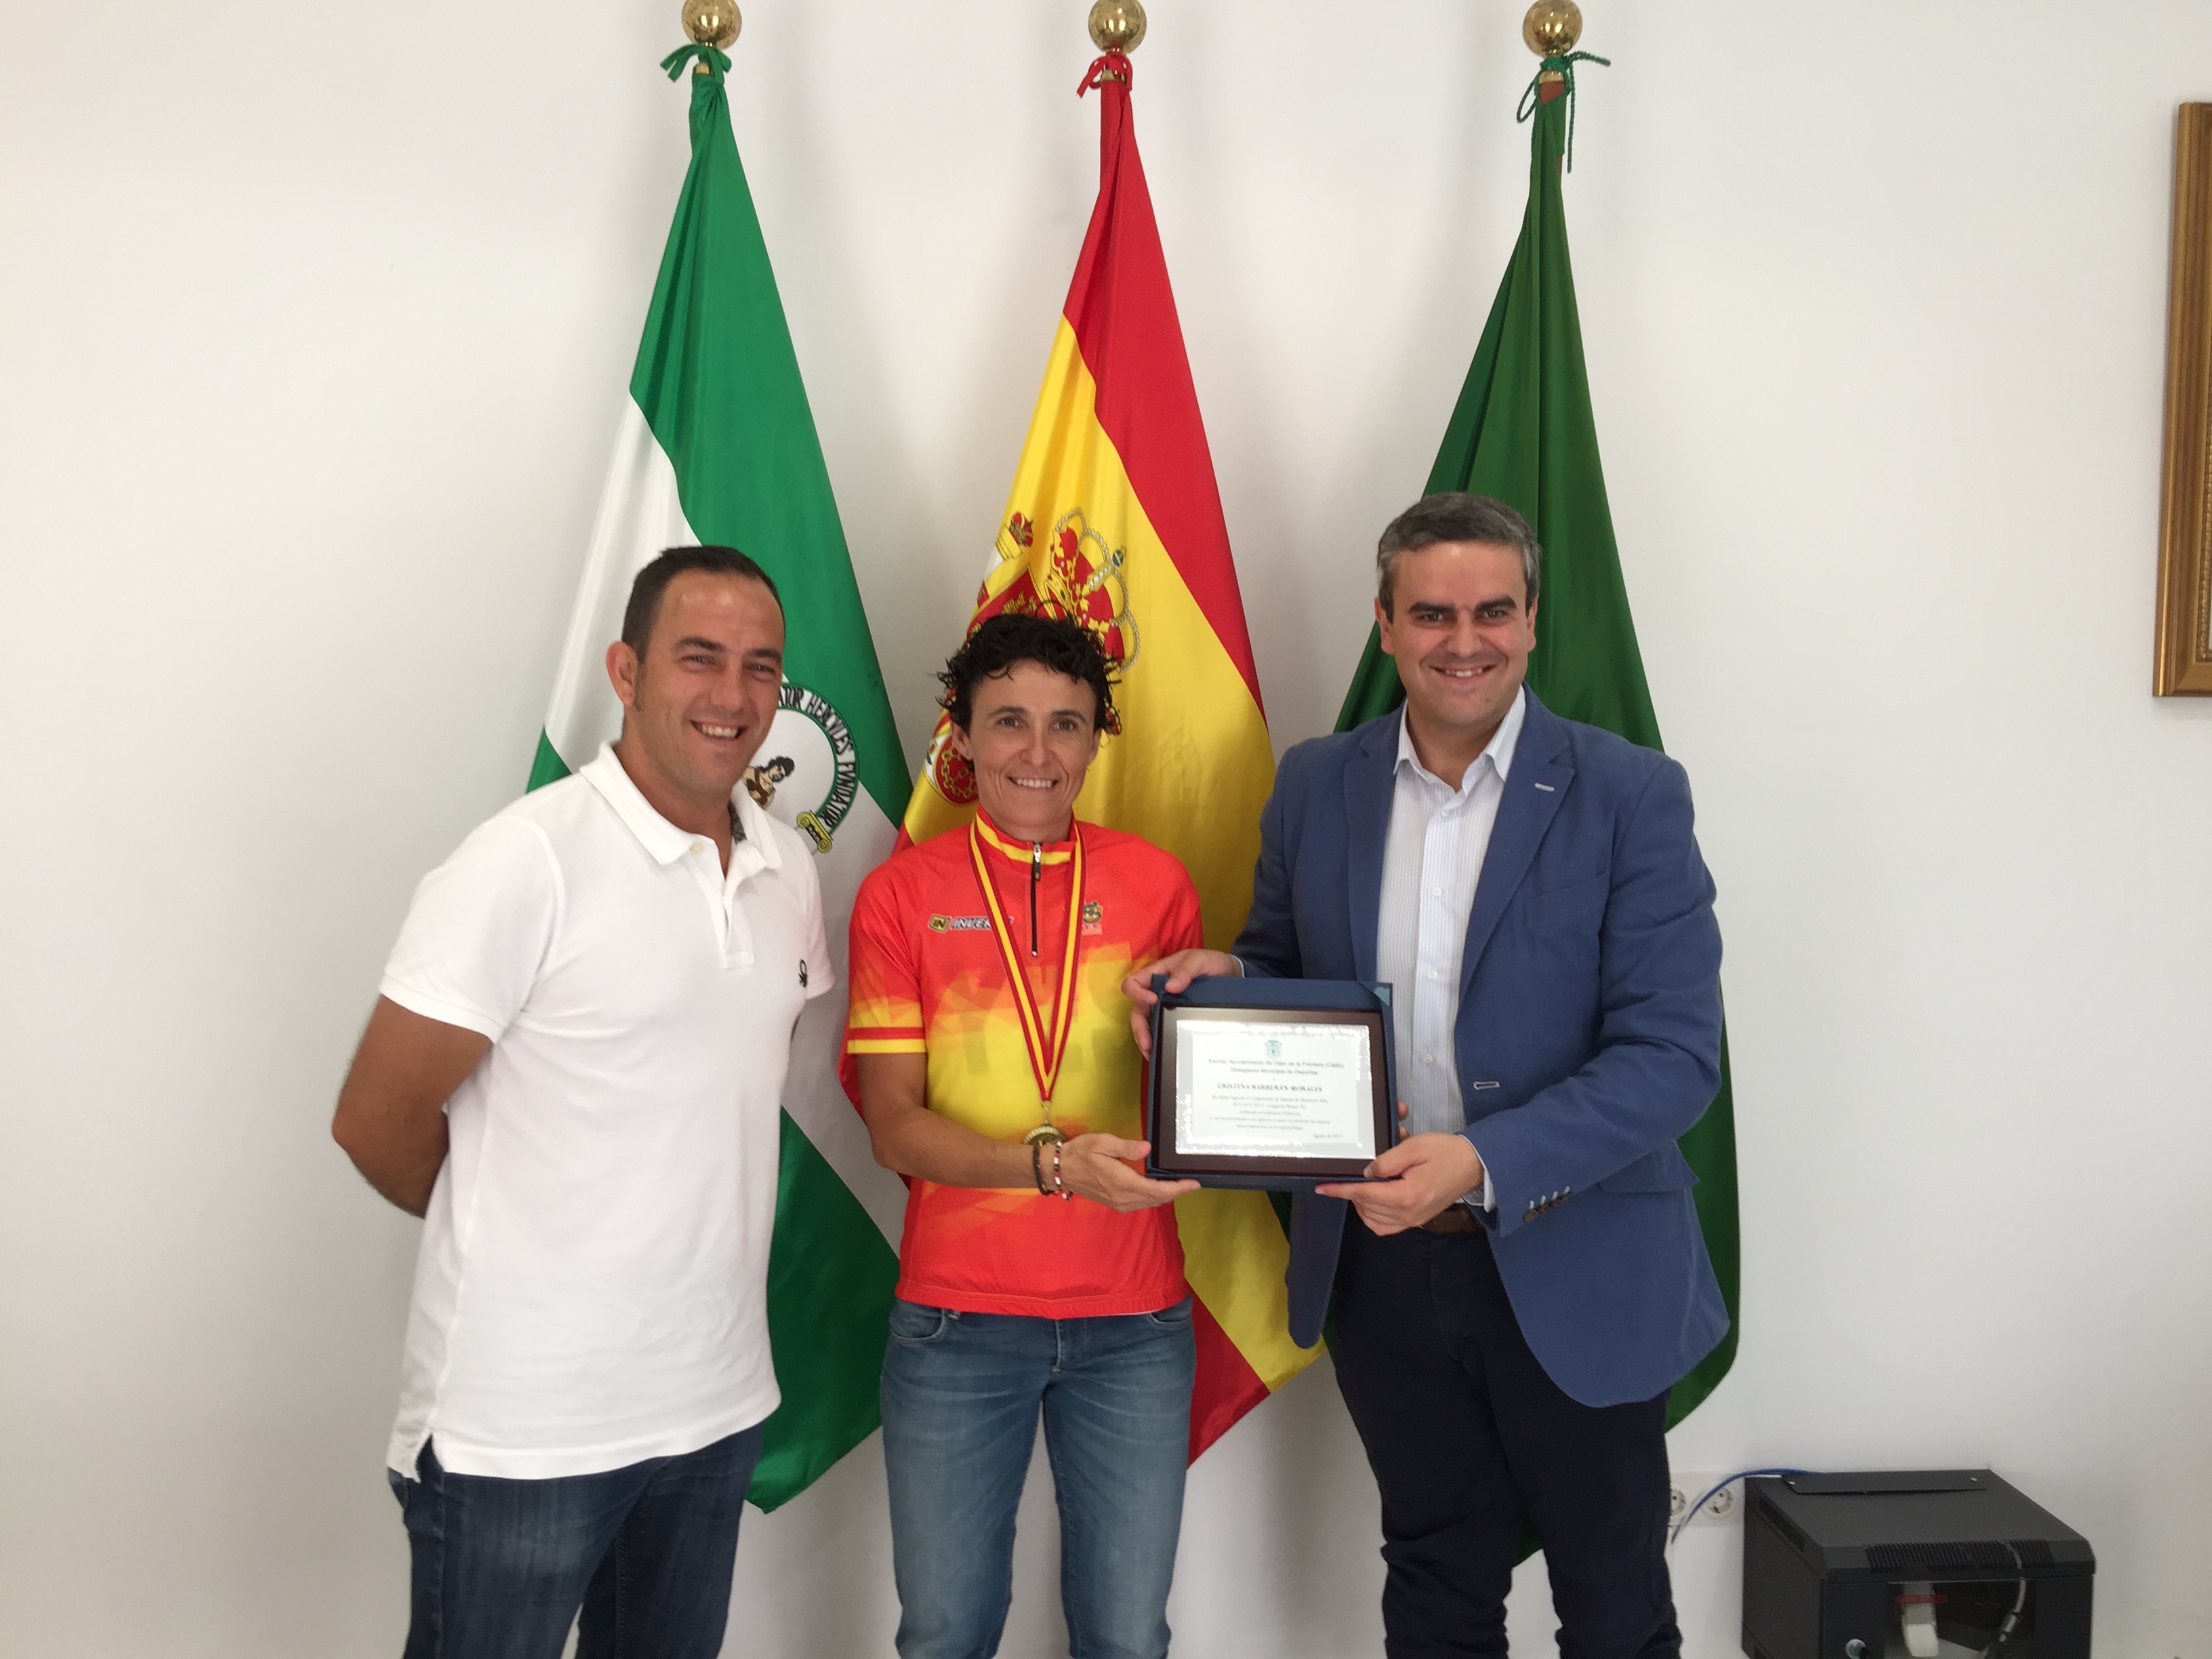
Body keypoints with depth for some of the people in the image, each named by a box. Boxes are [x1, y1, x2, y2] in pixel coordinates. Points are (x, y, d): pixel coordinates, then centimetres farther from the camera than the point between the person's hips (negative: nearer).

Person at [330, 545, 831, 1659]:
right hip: (519, 1430, -6)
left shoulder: (788, 867, 5)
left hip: (717, 1403, 6)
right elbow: (375, 1121, -11)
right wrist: (513, 1233, 3)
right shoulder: (531, 860, -15)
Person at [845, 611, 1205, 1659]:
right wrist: (1052, 1162, -21)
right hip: (957, 1313, -1)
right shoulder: (903, 894, -2)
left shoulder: (1154, 884, 2)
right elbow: (893, 1127, -6)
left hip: (1133, 1318, 1)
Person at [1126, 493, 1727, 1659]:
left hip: (1576, 1272, -3)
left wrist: (1483, 1162, -29)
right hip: (1385, 1267, 3)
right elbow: (1283, 966, 13)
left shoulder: (1630, 796, -12)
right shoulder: (1315, 785, 0)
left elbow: (1675, 1053, -17)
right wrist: (1225, 978, -11)